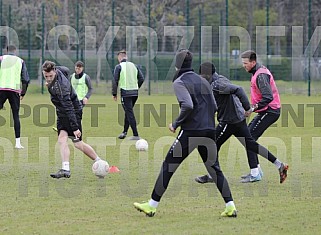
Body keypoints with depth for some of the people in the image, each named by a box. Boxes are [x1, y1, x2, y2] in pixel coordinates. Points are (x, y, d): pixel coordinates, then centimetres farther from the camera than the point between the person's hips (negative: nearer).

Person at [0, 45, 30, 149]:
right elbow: (26, 79, 7)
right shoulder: (20, 61, 11)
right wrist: (23, 93, 17)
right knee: (16, 116, 6)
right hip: (15, 90, 1)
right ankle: (18, 142, 0)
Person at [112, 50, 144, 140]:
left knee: (130, 113, -5)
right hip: (135, 93, 6)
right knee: (128, 112, 20)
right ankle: (124, 131, 24)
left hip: (125, 93, -6)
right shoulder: (134, 66, 12)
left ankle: (136, 135, -9)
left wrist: (114, 94, -2)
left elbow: (115, 81, -8)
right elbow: (141, 78, 9)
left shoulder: (119, 67, -4)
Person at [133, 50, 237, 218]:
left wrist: (176, 123, -7)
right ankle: (230, 206, 3)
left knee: (168, 166, 2)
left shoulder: (180, 82, -3)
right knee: (214, 169, 12)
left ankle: (152, 205, 5)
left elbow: (188, 106, -17)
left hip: (190, 132, -6)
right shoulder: (203, 81, 18)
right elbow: (214, 107, 16)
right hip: (209, 132, 6)